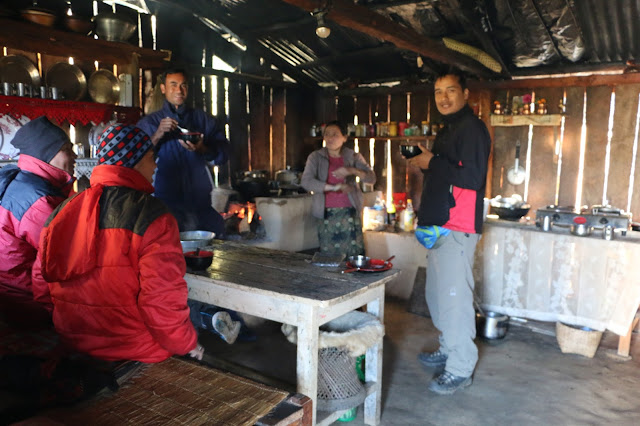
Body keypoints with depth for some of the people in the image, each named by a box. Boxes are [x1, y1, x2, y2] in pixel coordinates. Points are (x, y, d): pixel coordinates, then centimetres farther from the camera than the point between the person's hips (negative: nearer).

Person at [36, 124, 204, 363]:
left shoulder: (61, 213, 2)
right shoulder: (153, 217, -19)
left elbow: (45, 287, 11)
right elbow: (163, 301, -23)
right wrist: (187, 345, -6)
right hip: (137, 353, -7)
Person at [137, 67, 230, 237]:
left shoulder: (203, 119, 13)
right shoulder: (149, 123, 10)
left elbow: (223, 154, 5)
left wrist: (202, 149, -15)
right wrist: (157, 135, -16)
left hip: (200, 201, 2)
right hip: (166, 204, -1)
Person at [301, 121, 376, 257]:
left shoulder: (353, 156, 6)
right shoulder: (316, 157, 3)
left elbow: (371, 178, -3)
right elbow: (306, 181, -12)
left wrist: (352, 170, -22)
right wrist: (333, 187, -23)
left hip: (350, 213, 1)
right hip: (327, 214, 0)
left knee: (356, 254, -2)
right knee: (328, 257, 1)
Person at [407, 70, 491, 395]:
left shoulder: (471, 127, -11)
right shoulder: (447, 129, 20)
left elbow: (472, 177, -22)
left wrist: (433, 163, -15)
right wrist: (424, 165, 10)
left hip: (457, 228, -10)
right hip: (439, 225, 10)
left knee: (455, 297, -8)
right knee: (438, 294, 17)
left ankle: (460, 370, 4)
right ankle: (448, 351, 32)